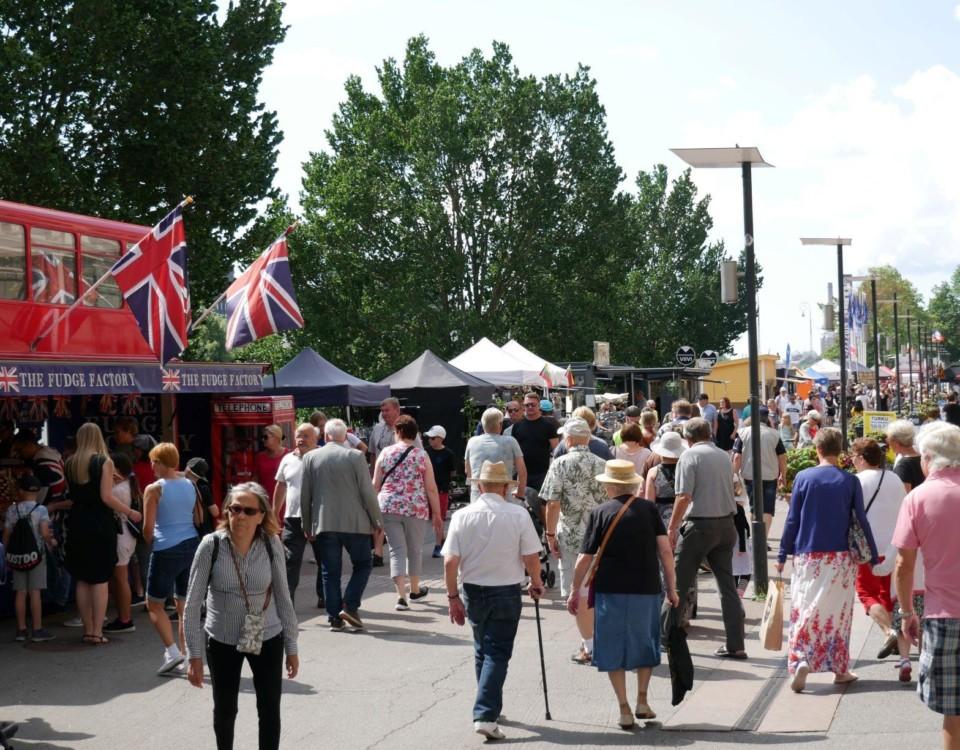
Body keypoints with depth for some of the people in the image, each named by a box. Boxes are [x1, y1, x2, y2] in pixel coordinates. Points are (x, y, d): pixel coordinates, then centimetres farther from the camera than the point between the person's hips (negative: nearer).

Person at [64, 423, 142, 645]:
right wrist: (130, 512, -6)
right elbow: (106, 497, -15)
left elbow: (71, 495, 5)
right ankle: (97, 632, -2)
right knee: (100, 581, 1)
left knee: (82, 580, 11)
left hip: (77, 525, 4)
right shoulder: (104, 462, -9)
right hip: (100, 526, -4)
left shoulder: (70, 464, 5)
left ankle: (88, 630, 15)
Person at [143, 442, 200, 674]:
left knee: (154, 603, 7)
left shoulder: (154, 489, -9)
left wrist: (150, 542, 10)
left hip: (166, 550, -6)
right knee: (184, 604, 12)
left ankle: (172, 651, -6)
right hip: (192, 546, 6)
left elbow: (148, 528, -8)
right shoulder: (190, 485, 8)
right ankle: (184, 658, 14)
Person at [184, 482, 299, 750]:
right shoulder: (211, 545, -17)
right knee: (225, 710, 15)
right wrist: (194, 654, -11)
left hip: (268, 639, 1)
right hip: (222, 641, 0)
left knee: (270, 710, 5)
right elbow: (193, 602, -11)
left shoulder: (271, 544, -12)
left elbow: (283, 597, -3)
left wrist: (291, 648, 1)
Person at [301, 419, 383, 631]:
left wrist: (307, 526, 13)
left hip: (323, 524, 2)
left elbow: (304, 496, 4)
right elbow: (367, 492, -5)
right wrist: (377, 520, 6)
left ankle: (334, 617, 6)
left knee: (330, 572, 8)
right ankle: (349, 606, -1)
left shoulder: (310, 457, 1)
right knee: (363, 564, 13)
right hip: (355, 523, -2)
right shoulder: (355, 456, -5)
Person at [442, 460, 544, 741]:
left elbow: (450, 562, -9)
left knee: (482, 652, 20)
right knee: (497, 654, 1)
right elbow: (531, 558, -9)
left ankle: (490, 708, 32)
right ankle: (486, 715, -10)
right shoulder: (518, 515, -10)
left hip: (473, 592, 2)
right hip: (507, 592, -2)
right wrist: (536, 584, 10)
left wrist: (453, 596, 1)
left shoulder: (462, 516, -6)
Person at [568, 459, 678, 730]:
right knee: (645, 643, 21)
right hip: (647, 588, 2)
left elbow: (585, 558, -3)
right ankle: (642, 701, 20)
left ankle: (624, 709, 7)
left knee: (614, 648, 8)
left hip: (611, 590, -2)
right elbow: (665, 550, -4)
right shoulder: (649, 509, 2)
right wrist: (671, 588, 4)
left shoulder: (600, 513, -2)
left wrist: (575, 591, 8)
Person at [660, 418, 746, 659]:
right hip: (726, 523, 6)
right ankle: (735, 645, 7)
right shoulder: (723, 456, 11)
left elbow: (684, 496, -15)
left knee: (679, 582, 5)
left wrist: (672, 527, -11)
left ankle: (664, 634, 13)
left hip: (701, 524, -6)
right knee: (727, 584, 8)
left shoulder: (690, 455, -8)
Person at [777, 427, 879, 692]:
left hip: (808, 556, -1)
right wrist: (873, 555, 10)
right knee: (839, 612, 11)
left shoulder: (803, 478, -3)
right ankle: (840, 669, 16)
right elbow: (861, 520, 1)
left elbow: (792, 519, -1)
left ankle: (801, 661, -15)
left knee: (804, 610, 3)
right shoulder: (850, 481, -2)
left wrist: (782, 555, 5)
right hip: (840, 557, 1)